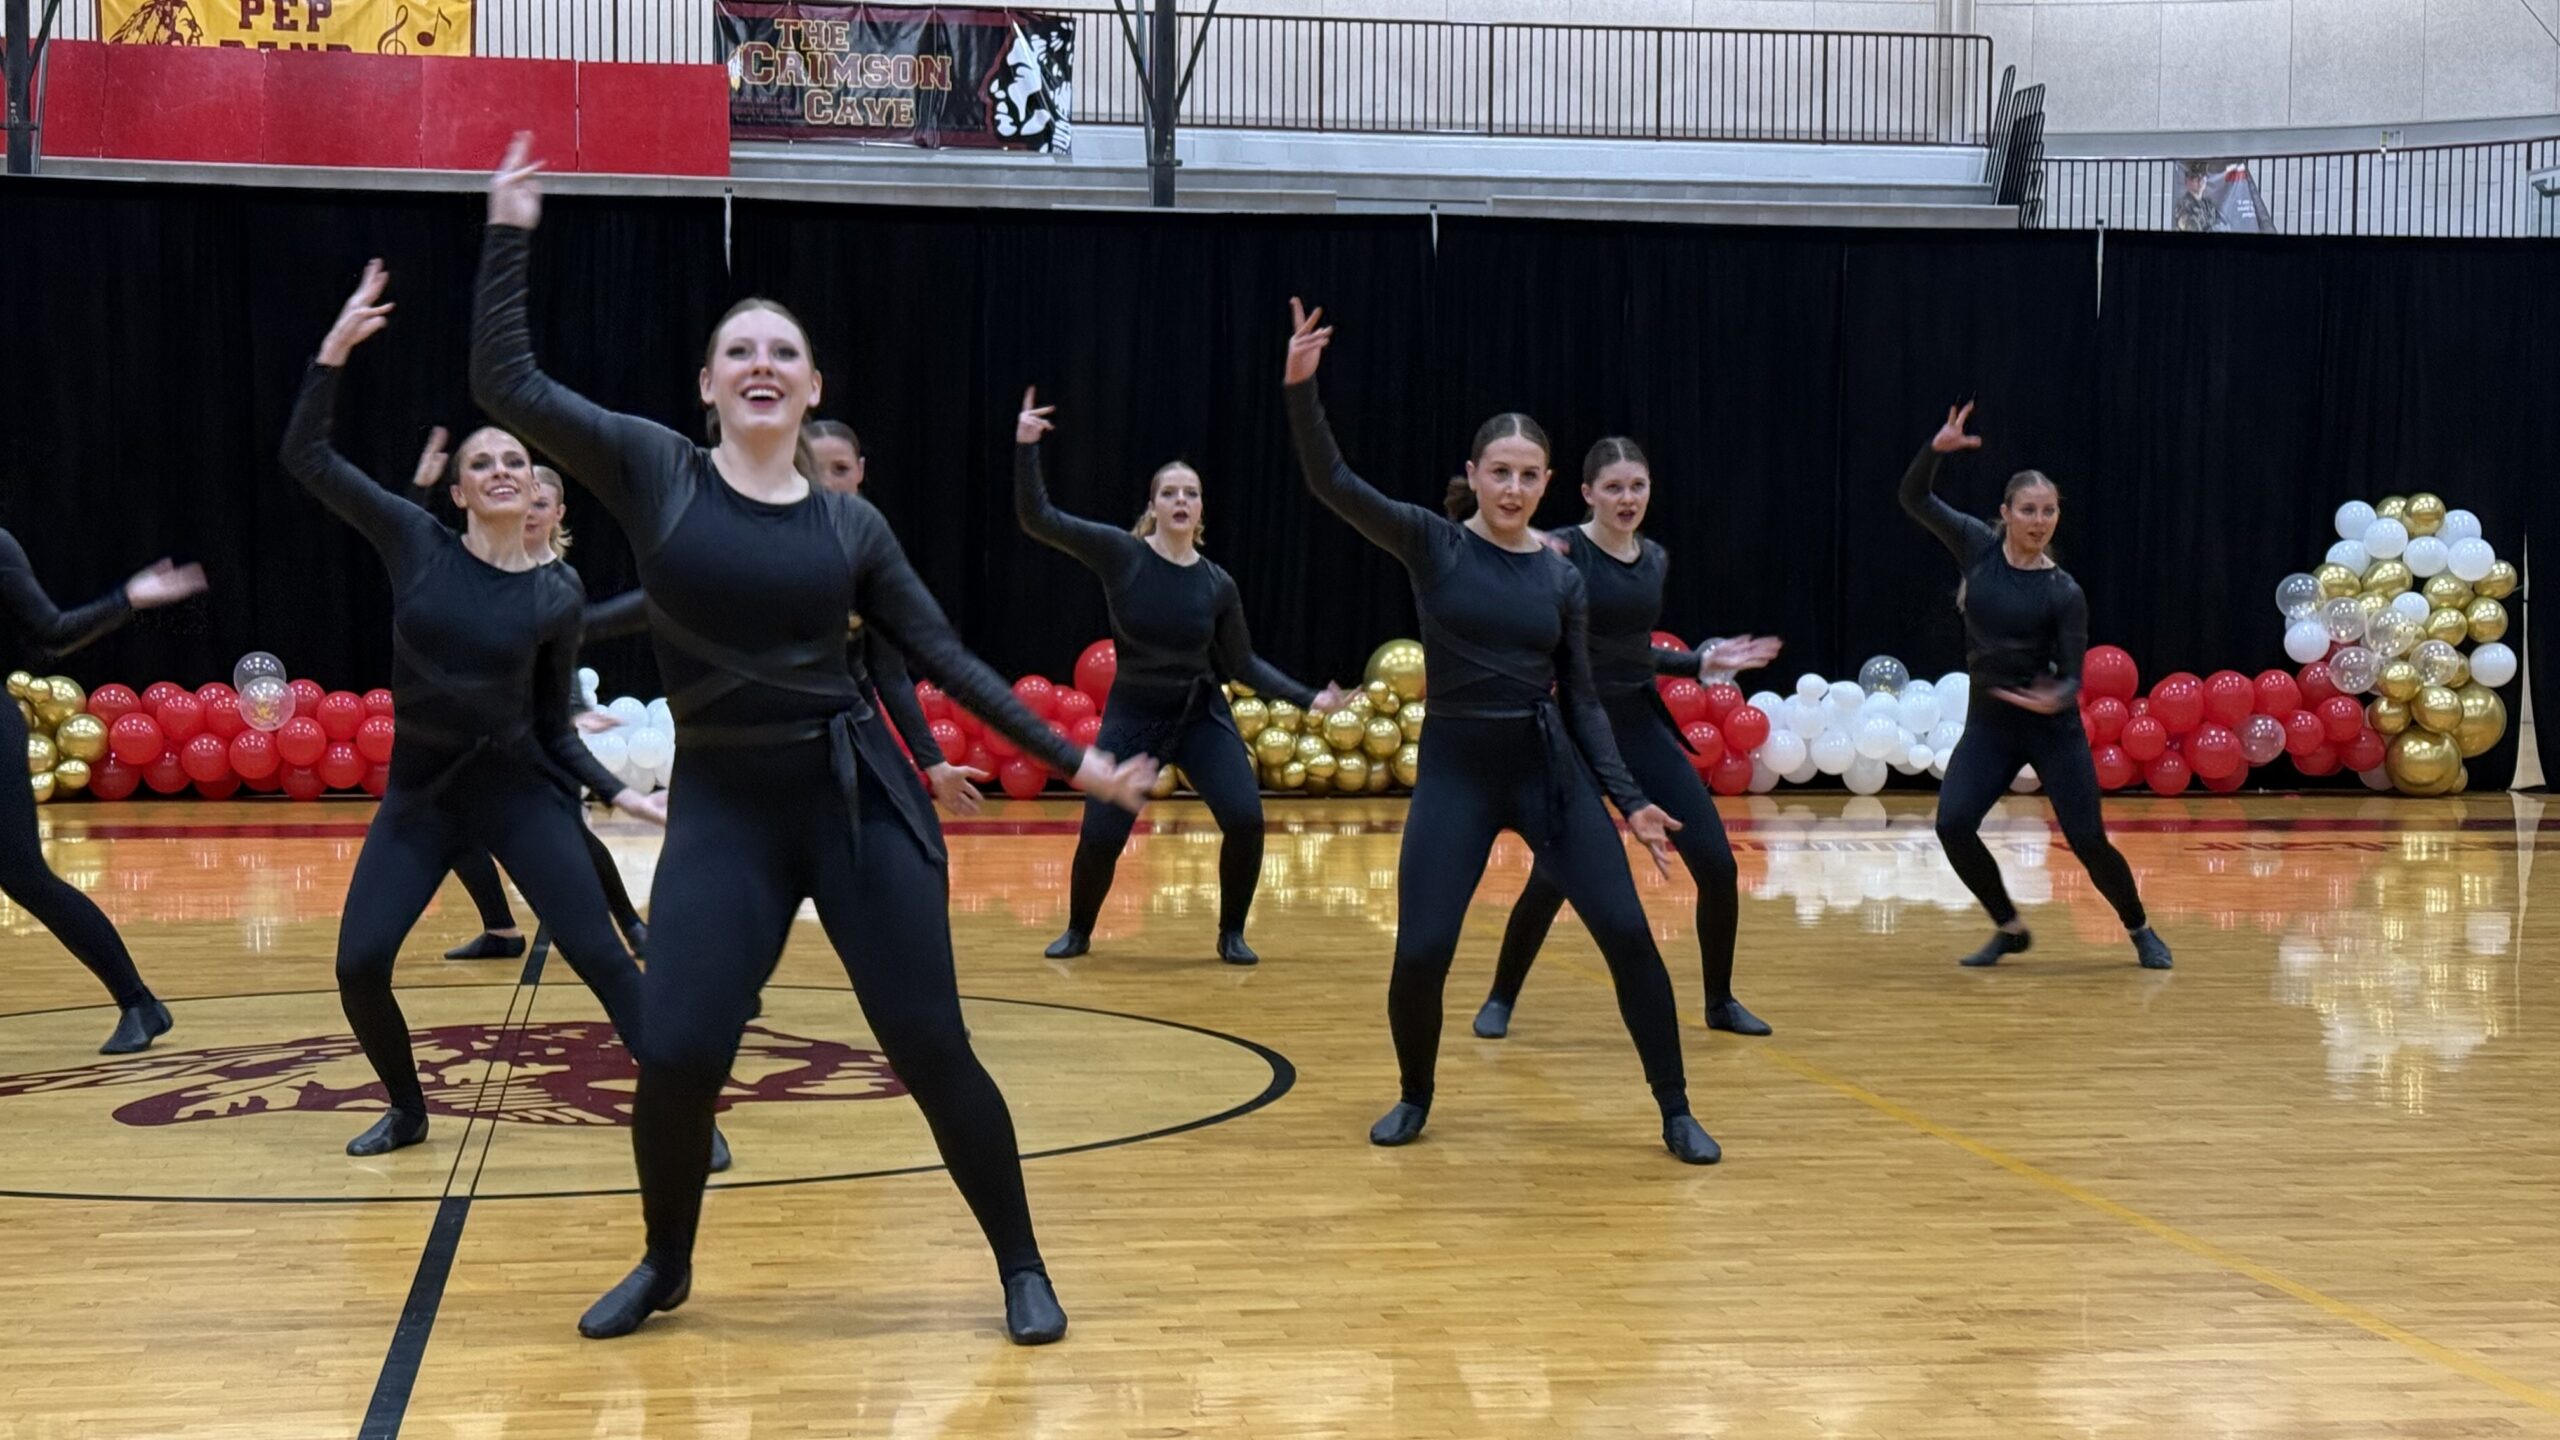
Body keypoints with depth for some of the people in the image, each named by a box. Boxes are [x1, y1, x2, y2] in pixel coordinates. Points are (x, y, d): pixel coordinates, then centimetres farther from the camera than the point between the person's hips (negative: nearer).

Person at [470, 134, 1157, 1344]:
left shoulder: (850, 523, 4)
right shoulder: (653, 471, 1)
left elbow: (945, 656, 8)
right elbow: (506, 384, -5)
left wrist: (1073, 760, 5)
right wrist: (509, 235, -5)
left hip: (857, 795, 1)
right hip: (721, 802, 0)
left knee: (931, 1049, 0)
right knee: (676, 1056, -9)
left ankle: (1022, 1268, 18)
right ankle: (666, 1264, 21)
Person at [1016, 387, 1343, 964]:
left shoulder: (1218, 584, -6)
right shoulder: (1120, 553, -11)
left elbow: (1243, 664, 4)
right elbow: (1038, 519, -18)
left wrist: (1307, 698, -5)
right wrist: (1026, 448, -28)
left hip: (1202, 716, 2)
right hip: (1133, 716, -1)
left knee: (1246, 819, -15)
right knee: (1100, 837, -8)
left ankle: (1231, 934, 8)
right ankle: (1079, 931, 22)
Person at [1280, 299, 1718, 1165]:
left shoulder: (1562, 577, 5)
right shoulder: (1431, 544, -1)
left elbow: (1582, 699, 7)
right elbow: (1331, 483, -13)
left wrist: (1630, 800, 0)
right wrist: (1300, 387, -26)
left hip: (1551, 768, 2)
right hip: (1456, 771, -2)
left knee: (1627, 934, -5)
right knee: (1420, 953, -10)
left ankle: (1677, 1114, 9)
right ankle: (1415, 1098, 20)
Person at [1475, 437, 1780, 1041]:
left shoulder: (1656, 559, 9)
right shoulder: (1562, 552, -10)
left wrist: (1704, 661, 13)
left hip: (1642, 725, 6)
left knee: (1717, 864, 0)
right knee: (1554, 877, -10)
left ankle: (1720, 1001, 20)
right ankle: (1500, 1000, 13)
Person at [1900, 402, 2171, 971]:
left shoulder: (2064, 592, -10)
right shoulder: (1979, 547, -2)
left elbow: (2073, 675, -10)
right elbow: (1914, 498, -4)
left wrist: (2057, 698, -33)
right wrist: (1937, 449, -22)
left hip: (2052, 728, -3)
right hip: (1989, 722, 3)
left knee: (2088, 840, -3)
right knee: (1952, 824, -15)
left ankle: (2140, 931, 24)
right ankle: (2010, 929, 6)